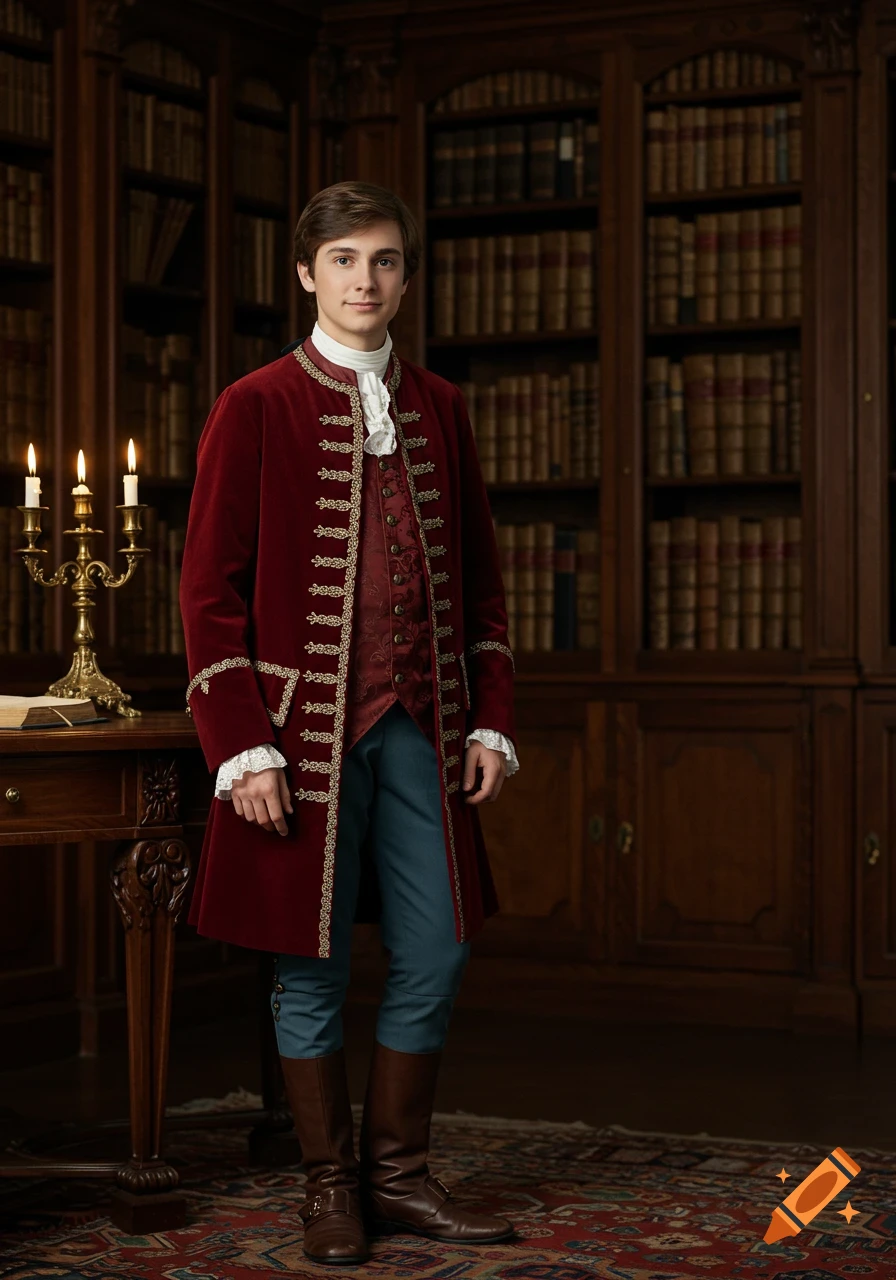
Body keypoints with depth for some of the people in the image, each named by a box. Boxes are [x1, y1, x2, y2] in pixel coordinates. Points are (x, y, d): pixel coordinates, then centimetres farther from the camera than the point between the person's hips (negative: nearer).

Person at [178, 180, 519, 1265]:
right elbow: (210, 591, -5)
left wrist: (491, 720, 7)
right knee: (312, 963, 4)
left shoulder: (438, 409, 11)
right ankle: (330, 1186, 19)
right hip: (304, 730, -4)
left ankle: (398, 1173, 21)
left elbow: (479, 577, 15)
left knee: (435, 955, 6)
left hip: (422, 731, 4)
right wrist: (242, 748, -12)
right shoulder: (254, 410, -3)